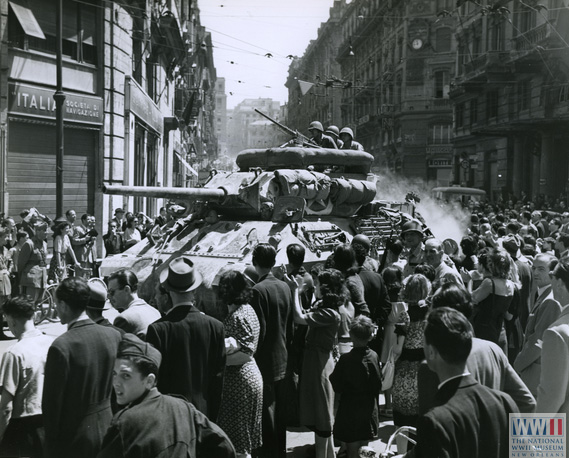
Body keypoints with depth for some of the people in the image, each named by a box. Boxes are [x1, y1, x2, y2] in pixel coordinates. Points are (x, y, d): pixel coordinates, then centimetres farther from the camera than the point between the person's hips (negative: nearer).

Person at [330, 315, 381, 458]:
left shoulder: (346, 359, -21)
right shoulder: (374, 356, -7)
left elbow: (337, 387, -13)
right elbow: (378, 384, 4)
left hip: (350, 410, -4)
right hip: (369, 409, 4)